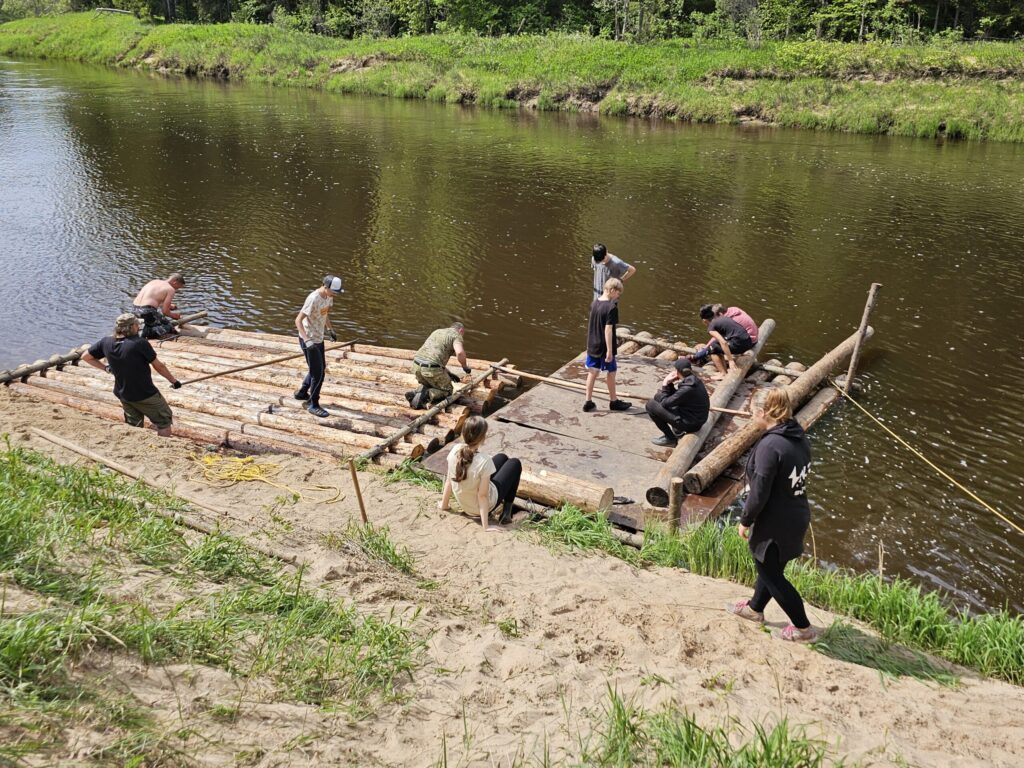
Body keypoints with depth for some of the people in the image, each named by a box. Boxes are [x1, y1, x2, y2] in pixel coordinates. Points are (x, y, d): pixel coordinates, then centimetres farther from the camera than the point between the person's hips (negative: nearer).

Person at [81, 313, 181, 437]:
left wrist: (106, 368, 10)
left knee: (134, 428, 20)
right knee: (164, 422, 12)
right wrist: (174, 381, 3)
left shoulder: (106, 342, -8)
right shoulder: (140, 343, -22)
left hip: (123, 394, 6)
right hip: (145, 395, -6)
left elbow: (86, 357, 6)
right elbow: (159, 367, -11)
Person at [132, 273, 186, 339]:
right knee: (170, 328, 5)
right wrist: (173, 315, 17)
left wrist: (168, 305, 30)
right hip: (146, 311, -8)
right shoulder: (171, 289, 0)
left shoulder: (154, 282, 22)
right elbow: (165, 311, -4)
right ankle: (147, 331, -15)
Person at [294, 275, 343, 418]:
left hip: (319, 338, 9)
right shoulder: (313, 299, -27)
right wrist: (307, 340, -36)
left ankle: (302, 393, 40)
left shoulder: (328, 296, -1)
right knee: (318, 373, -4)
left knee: (320, 369, 21)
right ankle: (313, 405, 9)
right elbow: (298, 320, -27)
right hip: (309, 340, -9)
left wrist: (330, 330, 21)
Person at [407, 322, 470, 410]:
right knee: (447, 390, 14)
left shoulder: (437, 331, 28)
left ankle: (416, 393, -1)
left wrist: (448, 373, 31)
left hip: (416, 365, 7)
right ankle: (423, 395, -12)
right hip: (432, 368, -7)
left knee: (428, 385, 31)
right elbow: (459, 352, -17)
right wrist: (465, 366, 3)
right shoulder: (456, 334, 5)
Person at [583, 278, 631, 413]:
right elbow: (608, 329, -23)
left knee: (592, 372, 13)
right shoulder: (611, 307, -20)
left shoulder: (594, 303, 2)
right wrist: (610, 350, -20)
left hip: (592, 345, 6)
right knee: (611, 372, 10)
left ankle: (588, 402, 16)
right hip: (604, 347, -6)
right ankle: (614, 402, 24)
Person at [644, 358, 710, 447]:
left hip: (690, 424, -9)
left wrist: (665, 385, -8)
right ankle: (678, 430, 18)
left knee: (650, 404, -9)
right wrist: (669, 384, -3)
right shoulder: (692, 379, -1)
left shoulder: (688, 389, -28)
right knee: (658, 396, 16)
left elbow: (665, 403, -19)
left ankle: (670, 438, 2)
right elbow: (673, 397, 13)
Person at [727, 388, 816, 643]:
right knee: (770, 566, 26)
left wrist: (745, 521, -9)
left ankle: (803, 628, 22)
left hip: (775, 525, -9)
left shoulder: (770, 445, -28)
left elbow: (759, 493, -24)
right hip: (797, 517, 9)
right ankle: (755, 608, 47)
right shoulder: (799, 438, 0)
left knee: (771, 574, 11)